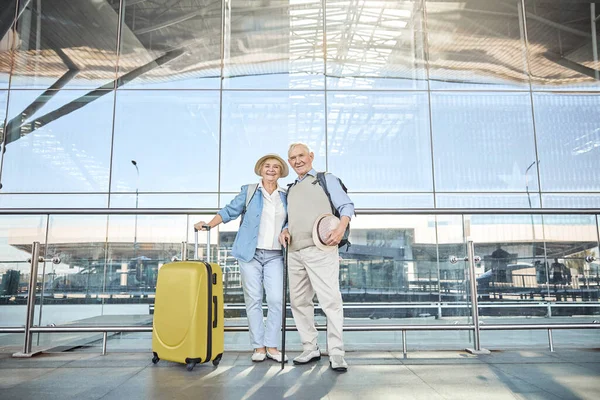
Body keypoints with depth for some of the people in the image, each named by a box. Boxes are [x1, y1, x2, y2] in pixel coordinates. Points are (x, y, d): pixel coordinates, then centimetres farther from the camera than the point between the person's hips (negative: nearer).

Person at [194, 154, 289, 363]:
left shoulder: (286, 196, 12)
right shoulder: (249, 191, 7)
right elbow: (230, 211, 4)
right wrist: (209, 224, -7)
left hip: (275, 256, 2)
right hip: (250, 253, -1)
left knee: (276, 300, -7)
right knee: (253, 300, 1)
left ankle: (272, 346, 6)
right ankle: (258, 347, 11)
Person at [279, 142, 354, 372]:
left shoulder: (326, 179, 8)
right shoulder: (290, 190, 24)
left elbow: (347, 206, 0)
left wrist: (341, 228, -19)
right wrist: (284, 231, 6)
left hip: (320, 249, -6)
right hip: (294, 252, 7)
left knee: (330, 300, -11)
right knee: (298, 301, 8)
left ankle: (336, 352, -3)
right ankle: (310, 349, 19)